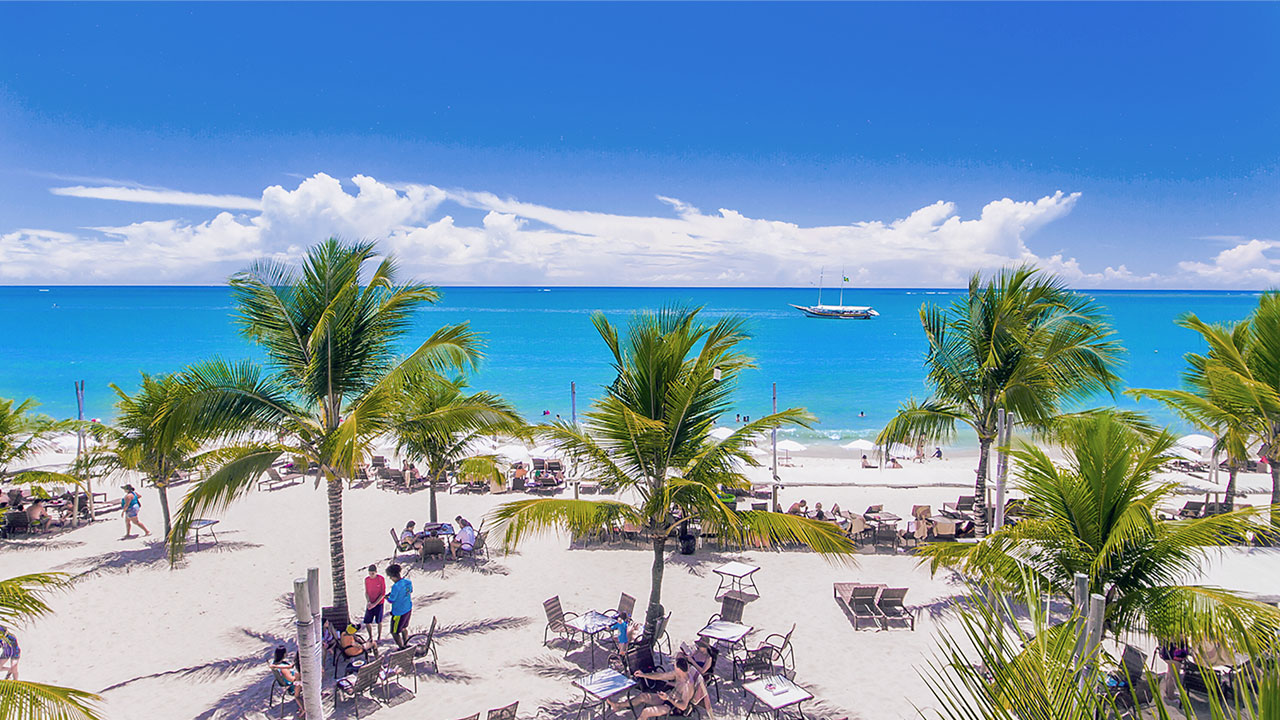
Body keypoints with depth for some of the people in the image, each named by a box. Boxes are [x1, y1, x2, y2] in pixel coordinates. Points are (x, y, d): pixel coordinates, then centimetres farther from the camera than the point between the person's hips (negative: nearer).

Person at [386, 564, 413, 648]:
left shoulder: (396, 586, -29)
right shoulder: (408, 581, -6)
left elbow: (391, 600, -20)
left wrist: (386, 597, 3)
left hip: (399, 612, -8)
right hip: (408, 609, 8)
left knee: (394, 632, 12)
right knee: (404, 628, 29)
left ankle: (402, 648, 21)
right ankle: (406, 645, 41)